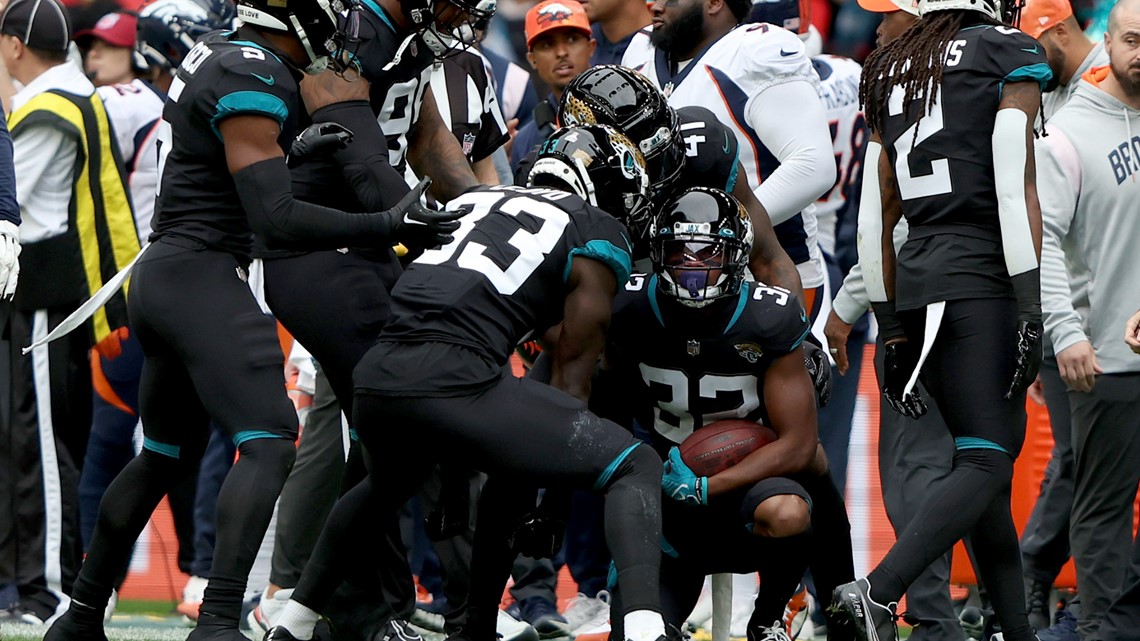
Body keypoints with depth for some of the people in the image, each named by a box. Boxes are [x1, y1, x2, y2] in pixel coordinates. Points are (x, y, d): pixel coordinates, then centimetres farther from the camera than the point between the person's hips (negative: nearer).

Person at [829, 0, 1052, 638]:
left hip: (916, 277, 7)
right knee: (986, 464, -10)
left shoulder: (890, 70, 15)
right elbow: (1015, 190, -13)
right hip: (982, 277, -7)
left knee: (988, 451, 13)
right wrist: (1030, 311, -14)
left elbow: (875, 218, 16)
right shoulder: (1008, 56, -4)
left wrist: (894, 331, 20)